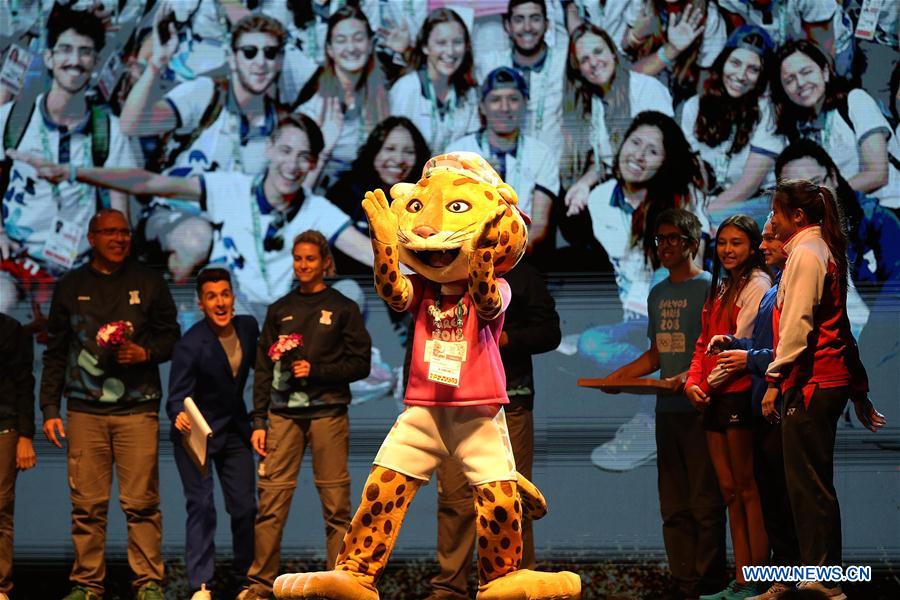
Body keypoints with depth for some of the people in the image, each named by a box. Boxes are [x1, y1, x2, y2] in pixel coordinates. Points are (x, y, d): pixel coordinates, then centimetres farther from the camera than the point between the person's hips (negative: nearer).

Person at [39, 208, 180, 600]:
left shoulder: (148, 282, 9)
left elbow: (171, 335, 13)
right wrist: (50, 409, 7)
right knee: (87, 504, -2)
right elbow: (55, 353, 13)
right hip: (85, 411, 1)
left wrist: (145, 353, -8)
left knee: (141, 503, -5)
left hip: (137, 409, -1)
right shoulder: (71, 287, 12)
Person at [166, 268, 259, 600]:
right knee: (201, 506, -10)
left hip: (235, 430, 5)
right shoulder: (190, 345, -23)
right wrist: (179, 416, -45)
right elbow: (177, 395, -23)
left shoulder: (248, 326, -6)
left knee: (245, 507, 8)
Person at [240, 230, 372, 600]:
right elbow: (263, 370, 13)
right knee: (271, 501, -4)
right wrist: (259, 421, 5)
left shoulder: (342, 309, 7)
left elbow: (360, 364, 3)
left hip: (328, 413, -2)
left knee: (335, 502, -4)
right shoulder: (279, 310, 14)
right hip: (284, 413, 2)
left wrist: (316, 371, -10)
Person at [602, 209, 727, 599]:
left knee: (705, 503, -5)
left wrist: (690, 376, -24)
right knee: (674, 506, 7)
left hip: (700, 408, -7)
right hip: (667, 409, 7)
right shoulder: (658, 294, 18)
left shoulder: (707, 287, -5)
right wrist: (619, 375, 10)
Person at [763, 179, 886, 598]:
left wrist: (775, 379, -15)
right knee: (808, 484, 11)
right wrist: (858, 389, 24)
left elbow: (797, 324, -17)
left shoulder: (806, 252, -9)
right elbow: (839, 325, 22)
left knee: (809, 484, -8)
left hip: (810, 382, -10)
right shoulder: (824, 250, 19)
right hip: (833, 378, 10)